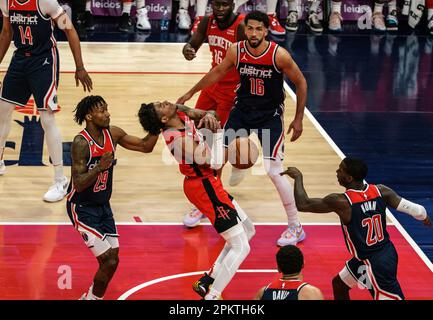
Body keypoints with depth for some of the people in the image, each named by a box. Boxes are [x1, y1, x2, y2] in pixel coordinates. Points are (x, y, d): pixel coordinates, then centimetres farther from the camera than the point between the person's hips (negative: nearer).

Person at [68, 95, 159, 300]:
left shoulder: (112, 134, -3)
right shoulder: (81, 143, -24)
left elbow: (145, 146, 5)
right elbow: (78, 184, -26)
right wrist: (99, 167, -39)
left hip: (103, 206, 7)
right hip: (82, 208, -7)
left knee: (112, 259, 9)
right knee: (109, 260, -13)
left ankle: (92, 297, 27)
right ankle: (93, 297, 7)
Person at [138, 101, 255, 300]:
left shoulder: (181, 114, -3)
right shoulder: (180, 140, -27)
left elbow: (203, 113, 13)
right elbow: (214, 162, -25)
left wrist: (208, 116, -10)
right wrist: (217, 134, -15)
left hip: (205, 183, 10)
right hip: (205, 187, -10)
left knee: (248, 231, 22)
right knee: (240, 246, -9)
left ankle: (208, 282, 23)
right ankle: (211, 295, -9)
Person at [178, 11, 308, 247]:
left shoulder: (279, 55, -23)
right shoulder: (236, 51, -13)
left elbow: (300, 83, -9)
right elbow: (217, 72, 7)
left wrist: (298, 119, -8)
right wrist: (190, 93, 13)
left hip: (270, 115, -4)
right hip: (242, 109, 4)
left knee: (274, 172, -11)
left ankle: (295, 227, 2)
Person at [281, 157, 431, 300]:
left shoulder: (340, 202, -24)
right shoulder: (380, 191, -8)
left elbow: (302, 204, -15)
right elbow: (412, 208, -4)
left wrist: (298, 177, 1)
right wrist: (424, 218, 20)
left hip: (377, 264, -8)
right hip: (386, 253, 8)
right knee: (339, 284, 25)